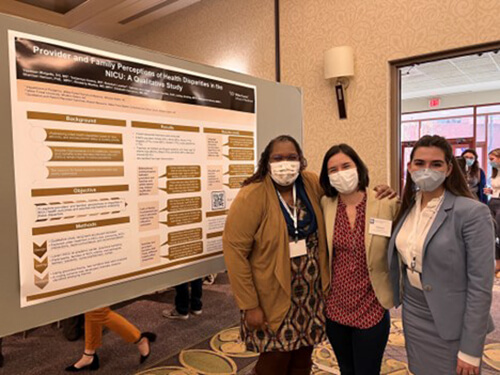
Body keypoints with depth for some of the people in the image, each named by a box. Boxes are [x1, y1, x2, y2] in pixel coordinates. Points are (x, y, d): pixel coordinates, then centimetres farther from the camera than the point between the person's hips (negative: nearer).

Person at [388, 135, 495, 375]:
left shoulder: (472, 213, -17)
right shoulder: (408, 207, 0)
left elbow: (481, 286, -17)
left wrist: (470, 349, -15)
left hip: (450, 326, -5)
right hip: (412, 316, 5)